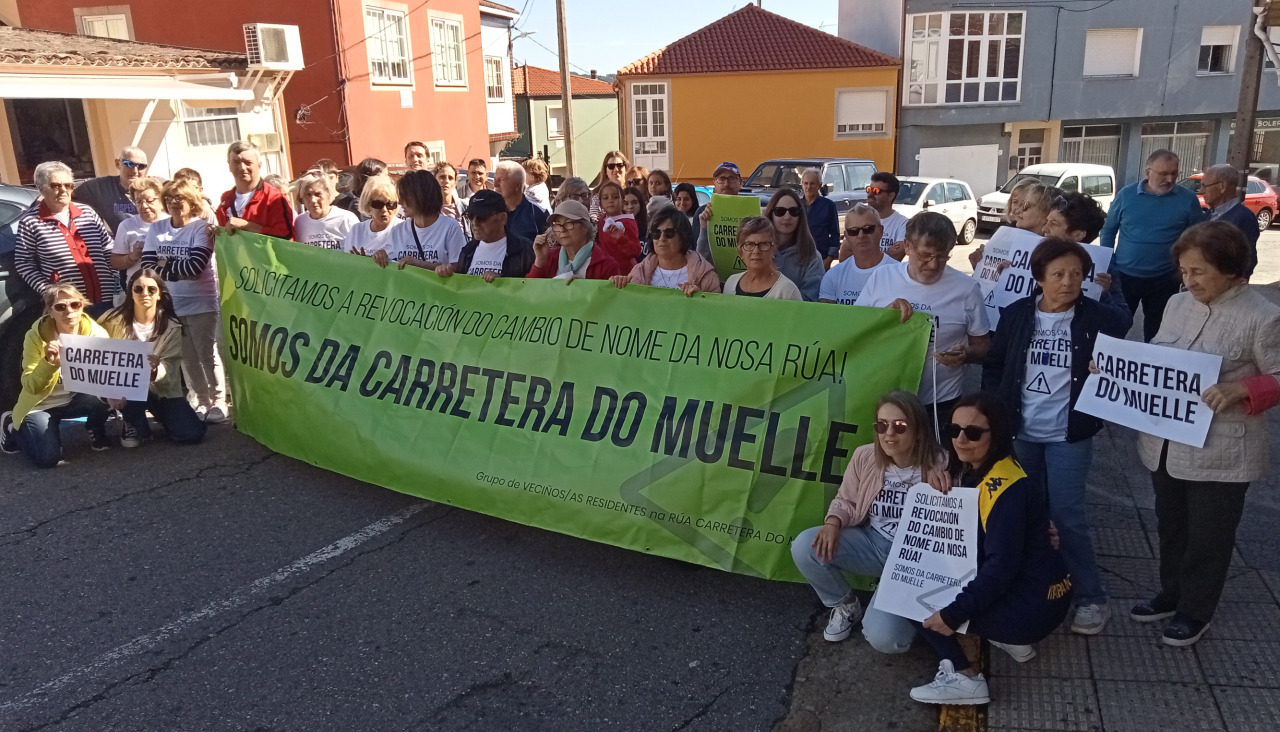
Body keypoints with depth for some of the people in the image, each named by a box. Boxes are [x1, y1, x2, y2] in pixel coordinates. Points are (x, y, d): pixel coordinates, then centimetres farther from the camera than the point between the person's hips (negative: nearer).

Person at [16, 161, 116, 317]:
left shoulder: (87, 213, 8)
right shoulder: (30, 221, -1)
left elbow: (109, 248, 11)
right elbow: (23, 263, 0)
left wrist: (116, 283, 1)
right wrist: (47, 291, -11)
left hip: (105, 299, 3)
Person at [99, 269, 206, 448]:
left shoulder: (171, 326, -8)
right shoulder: (116, 321, -5)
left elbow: (169, 368, -15)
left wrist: (156, 370, -39)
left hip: (162, 390, 1)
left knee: (192, 434, -18)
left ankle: (155, 413, 16)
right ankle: (135, 426, -3)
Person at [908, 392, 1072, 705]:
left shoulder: (1006, 488, -22)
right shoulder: (973, 472, 6)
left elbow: (1001, 567, -26)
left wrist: (953, 614, -26)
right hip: (1011, 588, 9)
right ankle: (1011, 639, 16)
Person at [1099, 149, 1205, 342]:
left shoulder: (1188, 199, -3)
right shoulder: (1126, 194, -2)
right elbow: (1108, 230, 6)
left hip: (1164, 281, 0)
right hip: (1124, 276, 0)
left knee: (1155, 333, 13)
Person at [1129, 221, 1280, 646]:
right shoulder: (1178, 304, 4)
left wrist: (1238, 391, -27)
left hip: (1219, 453, -6)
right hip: (1166, 444, 6)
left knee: (1208, 535, 12)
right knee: (1171, 526, 22)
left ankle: (1196, 611, 30)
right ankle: (1172, 594, 42)